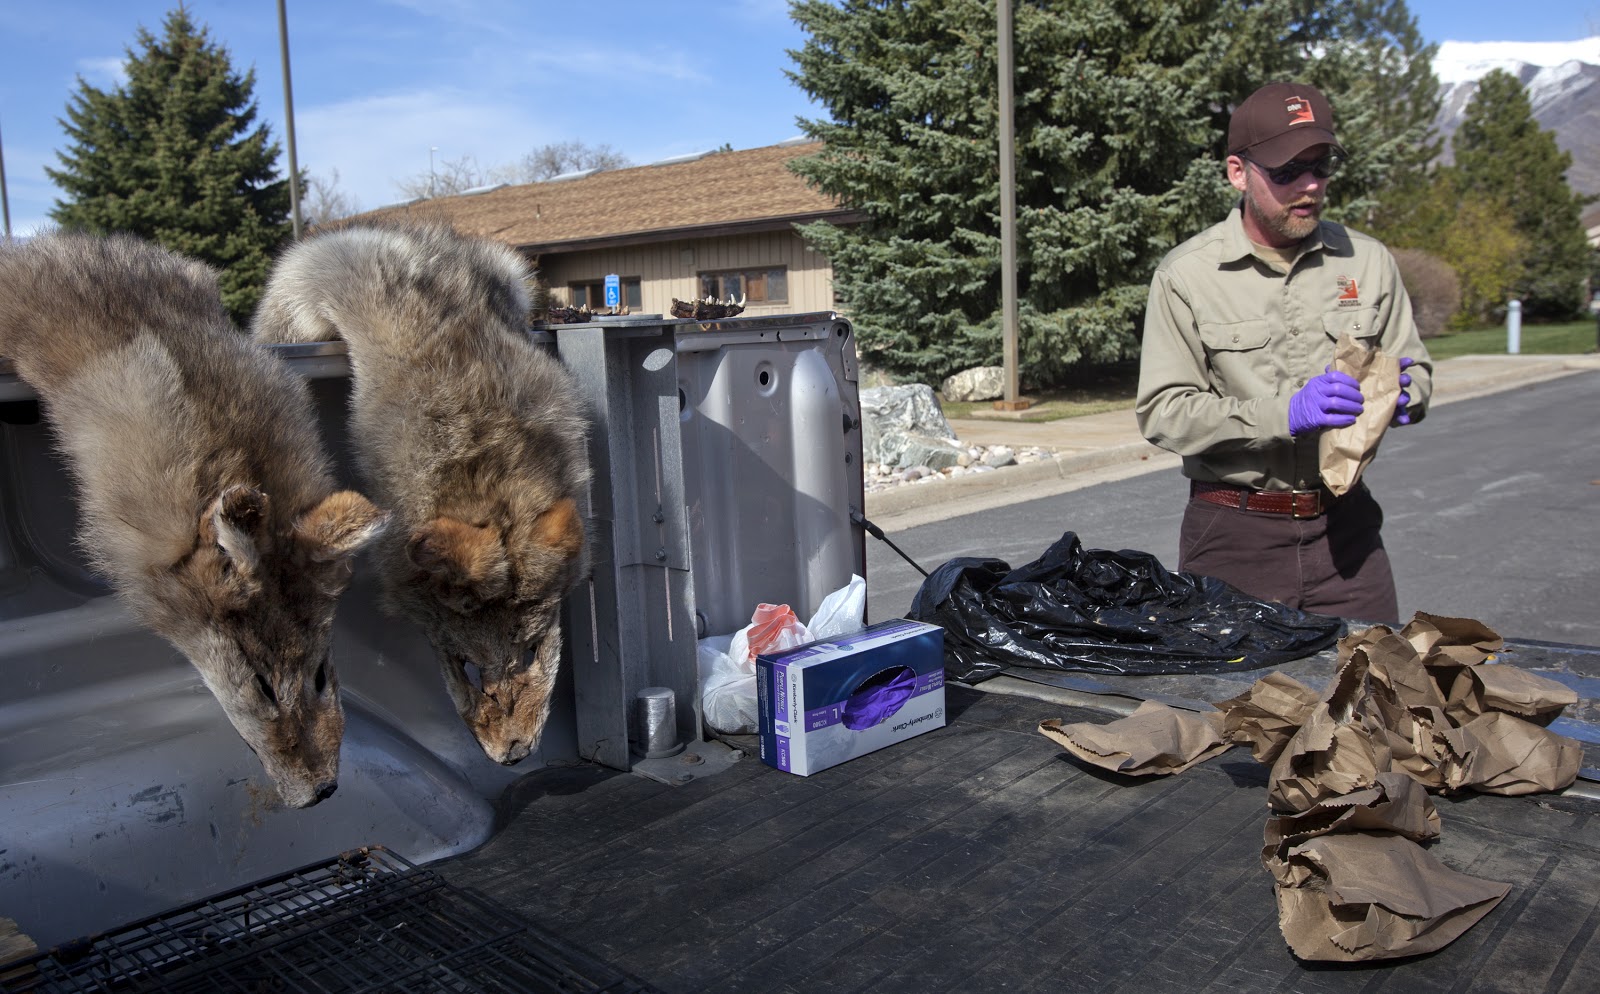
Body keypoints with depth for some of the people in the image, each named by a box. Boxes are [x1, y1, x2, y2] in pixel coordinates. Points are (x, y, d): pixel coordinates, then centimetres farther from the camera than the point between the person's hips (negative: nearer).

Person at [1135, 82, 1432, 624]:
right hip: (1233, 534, -3)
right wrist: (1285, 413, -21)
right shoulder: (1186, 275, -4)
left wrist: (1396, 394, -9)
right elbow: (1162, 411, -11)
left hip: (1344, 525, 3)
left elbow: (1415, 370, 16)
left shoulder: (1367, 260, 7)